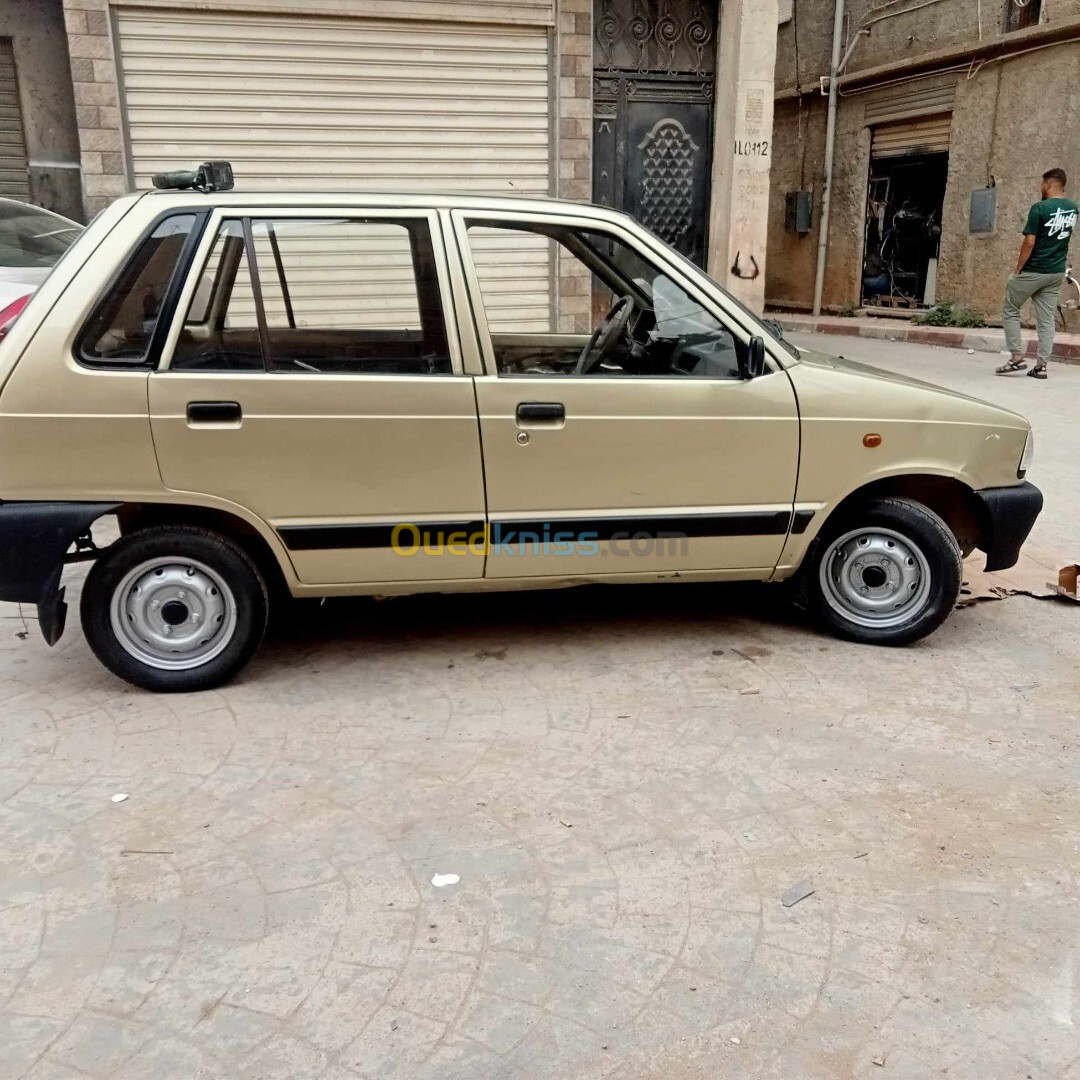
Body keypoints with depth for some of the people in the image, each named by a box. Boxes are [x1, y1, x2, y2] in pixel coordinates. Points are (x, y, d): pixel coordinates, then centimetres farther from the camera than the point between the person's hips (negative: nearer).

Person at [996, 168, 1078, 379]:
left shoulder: (1040, 208, -15)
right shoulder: (1072, 209, 6)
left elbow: (1029, 242, -18)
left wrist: (1018, 269, -9)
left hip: (1033, 272, -6)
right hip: (1057, 272, 6)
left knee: (1011, 311, 9)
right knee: (1046, 319, 6)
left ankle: (1017, 357, 1)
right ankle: (1041, 366, 4)